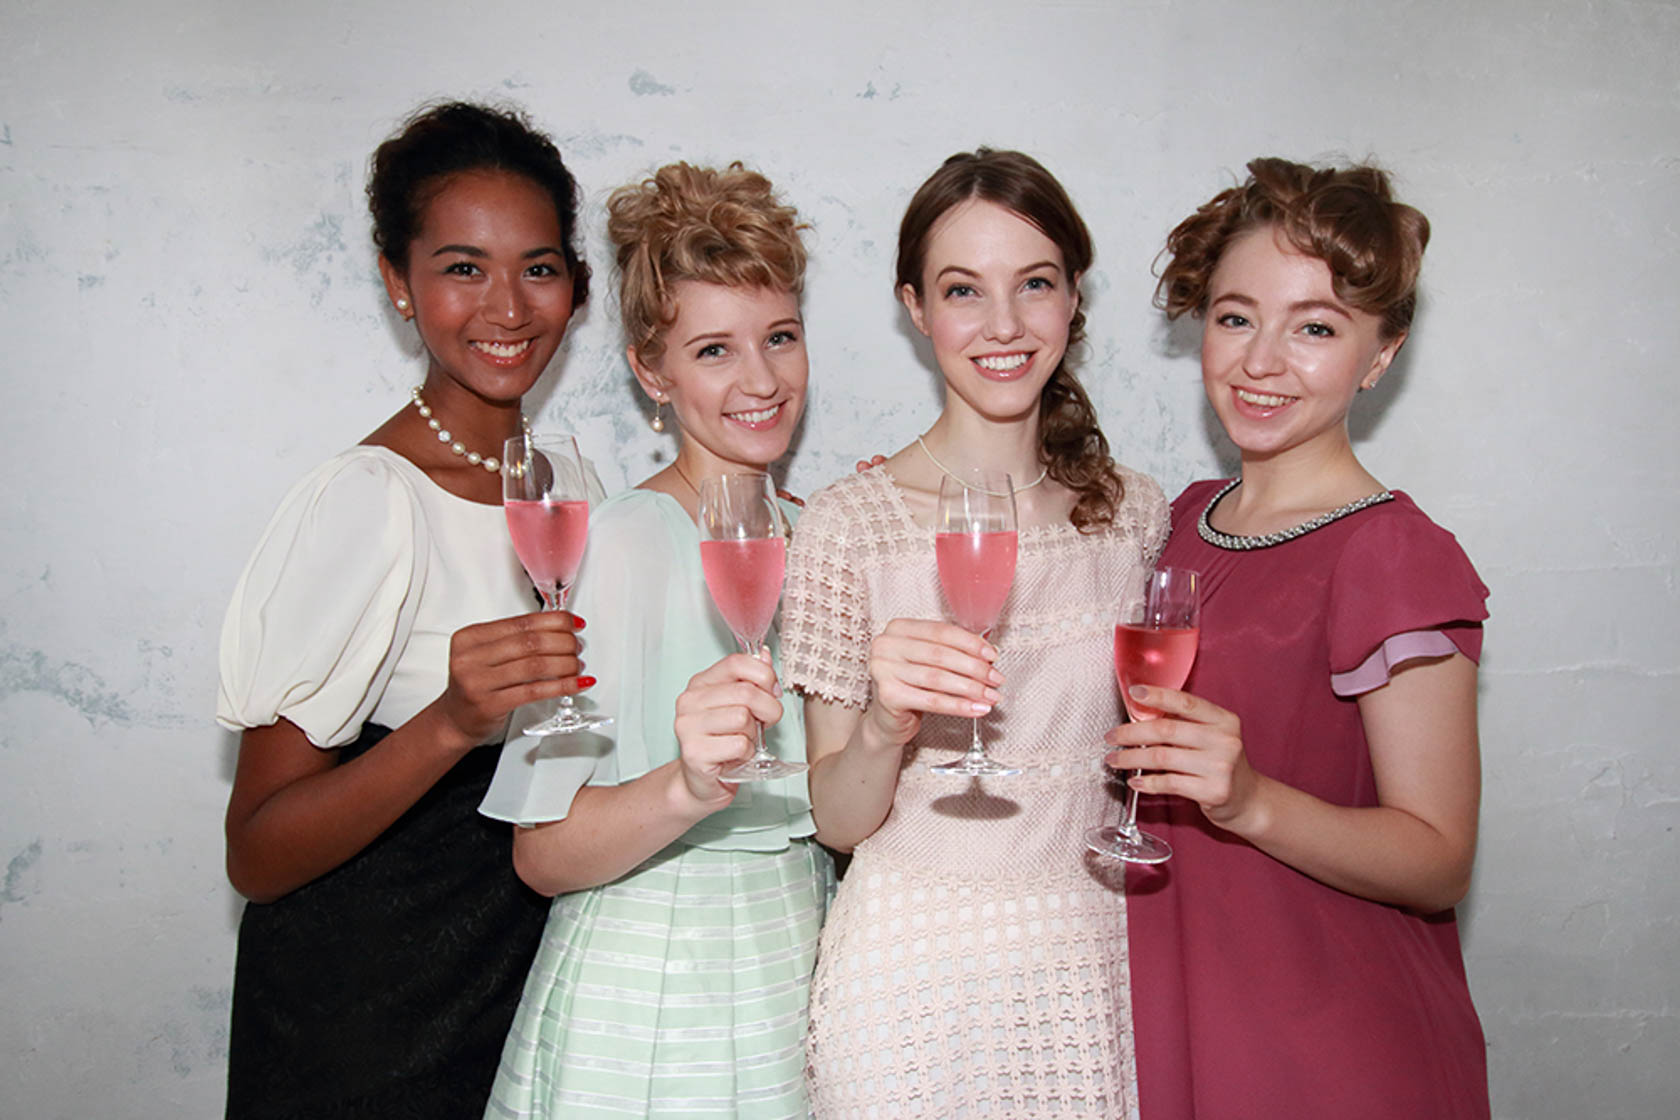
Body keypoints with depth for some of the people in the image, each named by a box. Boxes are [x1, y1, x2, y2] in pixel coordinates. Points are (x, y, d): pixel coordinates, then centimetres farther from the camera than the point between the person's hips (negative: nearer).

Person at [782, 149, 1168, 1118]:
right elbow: (838, 821, -9)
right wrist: (885, 724, -26)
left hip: (1093, 956, 3)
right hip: (914, 965, -3)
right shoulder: (853, 521, -10)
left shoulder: (1134, 512, 1)